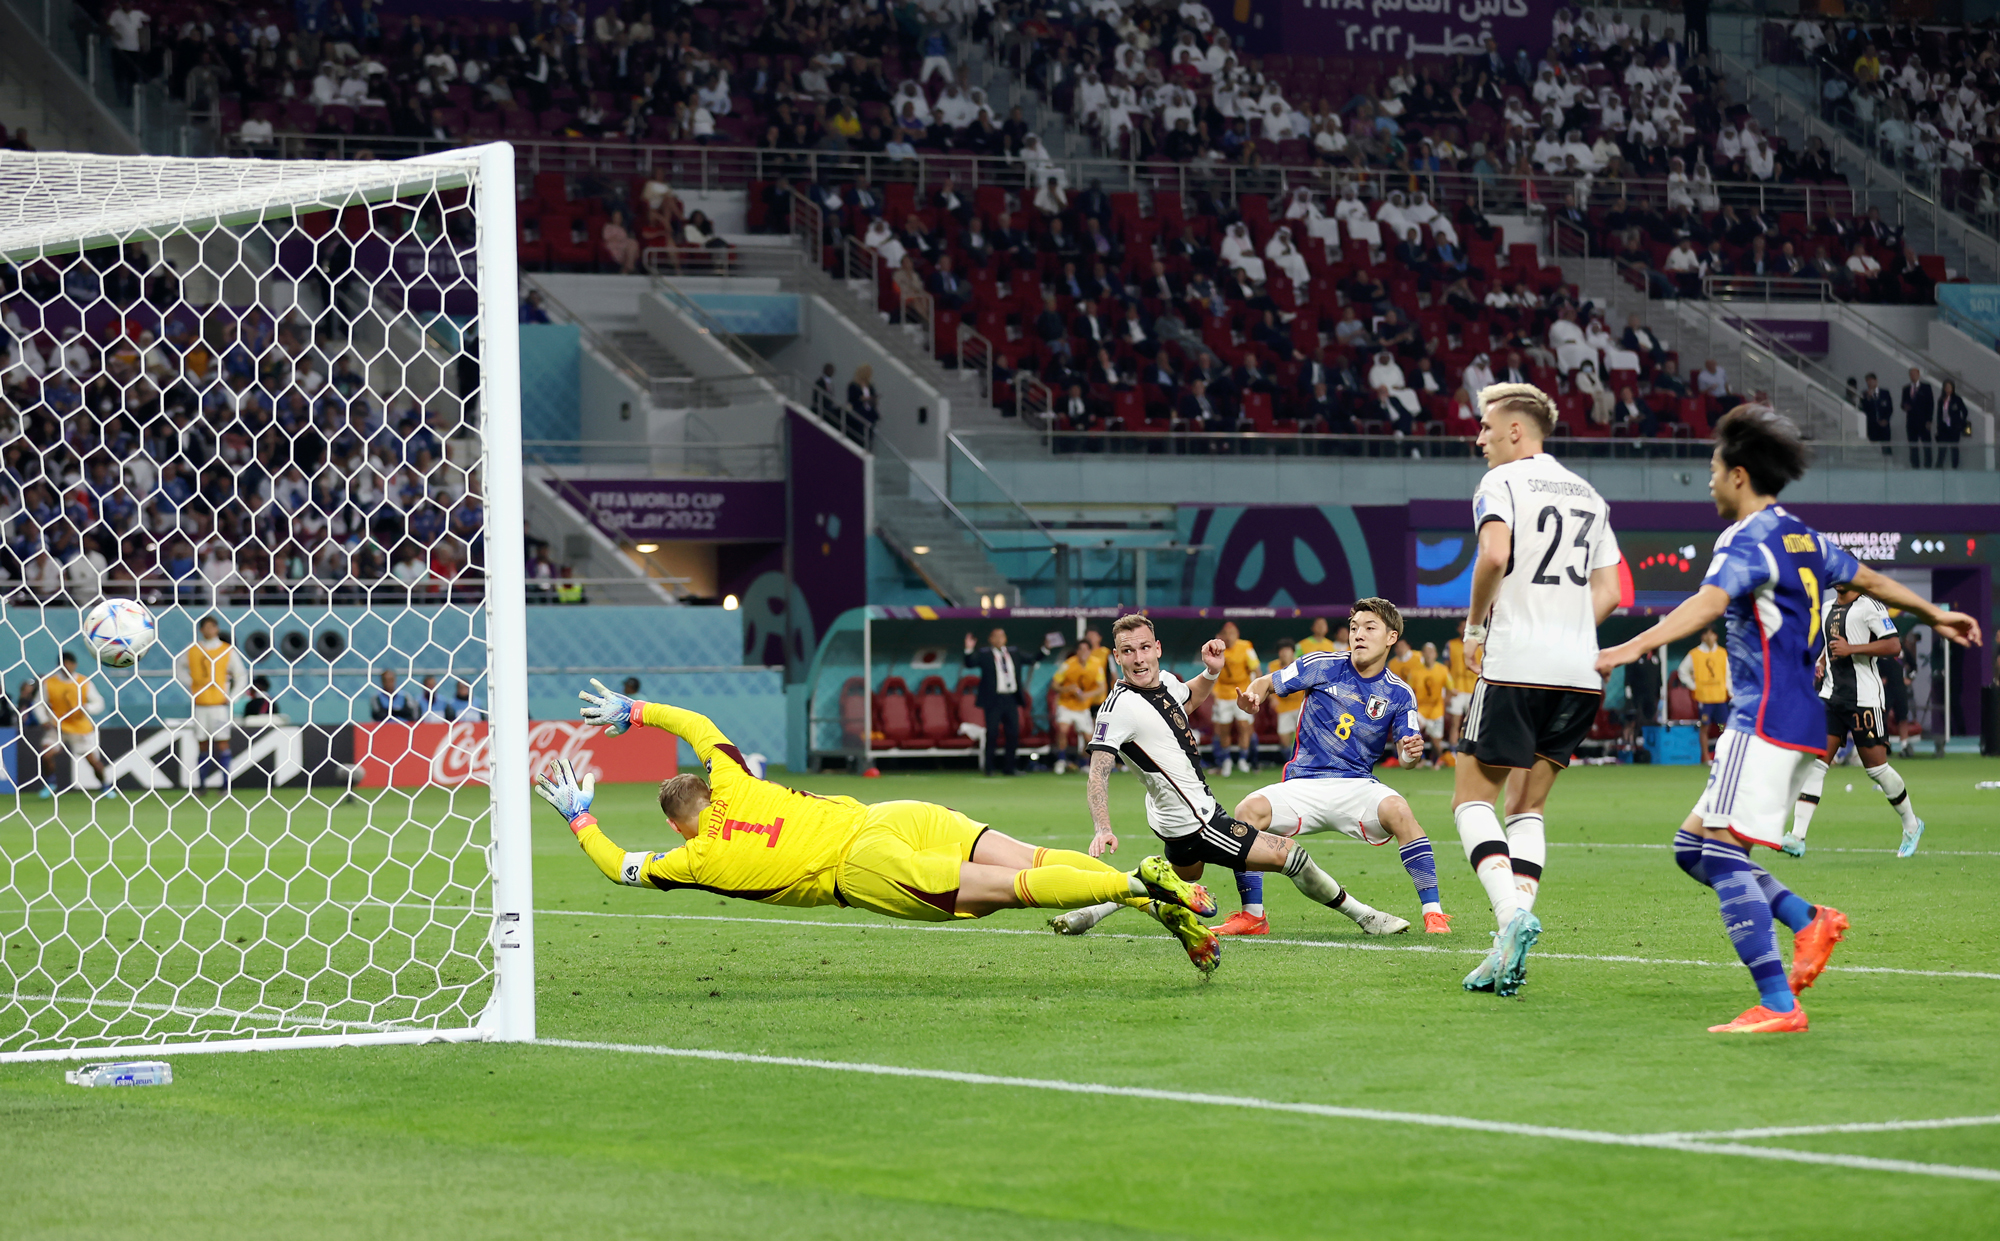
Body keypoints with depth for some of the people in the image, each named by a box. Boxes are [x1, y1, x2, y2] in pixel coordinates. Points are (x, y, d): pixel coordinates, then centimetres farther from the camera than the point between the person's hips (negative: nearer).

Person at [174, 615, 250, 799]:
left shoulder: (228, 651, 2)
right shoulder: (192, 650, 7)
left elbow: (242, 676, 7)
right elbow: (179, 668, 19)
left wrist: (232, 698, -2)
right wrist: (190, 686, 6)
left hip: (219, 705, -2)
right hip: (199, 705, 2)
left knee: (222, 743, -5)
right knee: (203, 746, 3)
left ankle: (225, 784, -4)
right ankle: (201, 784, 7)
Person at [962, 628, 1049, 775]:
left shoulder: (1014, 652, 14)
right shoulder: (984, 653, 1)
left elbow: (1032, 659, 19)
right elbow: (970, 663, -10)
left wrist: (1045, 649, 8)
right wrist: (969, 650, -26)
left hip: (1011, 700, 5)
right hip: (994, 701, -5)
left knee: (1013, 734, 5)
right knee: (992, 734, -4)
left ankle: (1008, 768, 15)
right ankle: (990, 768, 5)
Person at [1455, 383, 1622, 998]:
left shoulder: (1502, 482, -1)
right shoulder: (1588, 496, 19)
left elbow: (1494, 554, -19)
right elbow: (1607, 592, 16)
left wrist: (1474, 628, -6)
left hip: (1516, 666, -6)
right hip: (1579, 671, 6)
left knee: (1473, 797, 2)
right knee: (1527, 808, 12)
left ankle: (1512, 910, -22)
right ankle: (1512, 947, 0)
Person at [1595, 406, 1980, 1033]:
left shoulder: (1748, 541, -10)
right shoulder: (1803, 538, 18)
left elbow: (1708, 604, -29)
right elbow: (1868, 580, 34)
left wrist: (1633, 647, -41)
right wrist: (1934, 615, 49)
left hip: (1767, 721, -10)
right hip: (1807, 723, 10)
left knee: (1722, 854, -14)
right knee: (1693, 845, 13)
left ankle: (1778, 1005, -21)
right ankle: (1808, 919, 4)